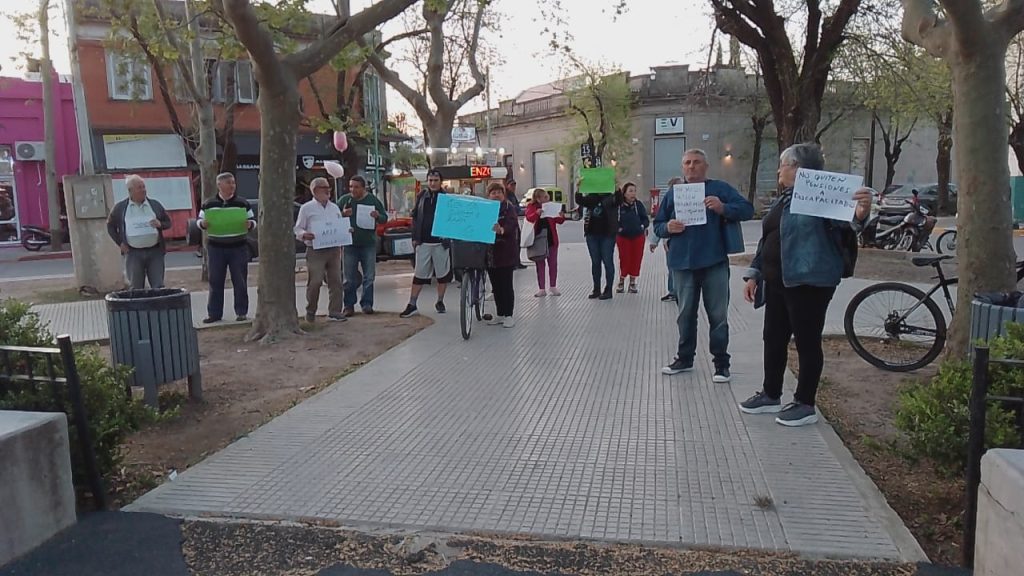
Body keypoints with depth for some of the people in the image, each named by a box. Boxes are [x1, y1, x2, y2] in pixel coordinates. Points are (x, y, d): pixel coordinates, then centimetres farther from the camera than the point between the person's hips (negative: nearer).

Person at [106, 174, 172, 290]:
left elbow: (168, 222, 15)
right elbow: (110, 226, 16)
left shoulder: (155, 205, 8)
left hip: (155, 251, 1)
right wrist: (120, 242, 4)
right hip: (133, 253, 0)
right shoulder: (120, 207, 6)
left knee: (158, 287, -2)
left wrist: (160, 224, -8)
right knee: (136, 289, 3)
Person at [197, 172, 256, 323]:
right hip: (215, 248, 1)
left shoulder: (242, 203, 5)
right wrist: (203, 224, -10)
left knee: (240, 281, 1)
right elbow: (199, 220, 12)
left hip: (238, 247, -1)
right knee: (215, 282, 4)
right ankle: (214, 313, 11)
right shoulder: (209, 204, 7)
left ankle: (241, 312, 10)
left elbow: (253, 220, 9)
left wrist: (249, 224, -14)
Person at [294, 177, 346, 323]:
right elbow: (298, 229, 3)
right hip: (315, 251, -5)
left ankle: (334, 312, 8)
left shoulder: (335, 208, 18)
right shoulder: (307, 208, 3)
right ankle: (310, 312, 10)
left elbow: (342, 227, 24)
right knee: (315, 282, -8)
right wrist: (304, 235, -19)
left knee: (335, 281, 2)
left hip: (334, 249, 5)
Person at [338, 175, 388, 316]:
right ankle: (349, 305, 12)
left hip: (368, 244, 0)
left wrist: (377, 216, -16)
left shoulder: (373, 200, 4)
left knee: (369, 277, 2)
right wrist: (343, 214, -14)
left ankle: (367, 304, 11)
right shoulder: (344, 200, 3)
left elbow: (385, 218, 7)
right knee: (350, 278, 3)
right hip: (350, 244, 0)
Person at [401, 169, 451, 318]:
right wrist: (415, 237, 4)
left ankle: (440, 302, 24)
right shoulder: (421, 197, 7)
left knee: (443, 274, 8)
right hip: (423, 242, 2)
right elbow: (415, 217, 11)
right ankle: (412, 305, 6)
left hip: (441, 242, -2)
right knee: (419, 274, 3)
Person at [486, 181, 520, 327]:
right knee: (495, 285, 10)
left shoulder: (509, 208, -5)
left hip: (506, 252, -5)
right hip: (490, 251, 5)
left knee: (506, 284, -1)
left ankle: (509, 315, 8)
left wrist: (502, 230, -43)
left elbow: (512, 224, -23)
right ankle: (500, 314, 20)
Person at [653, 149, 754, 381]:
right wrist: (668, 227, -9)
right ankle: (684, 358, 26)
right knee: (685, 314, 13)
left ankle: (721, 363, 12)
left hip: (714, 263, -3)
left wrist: (723, 208, -20)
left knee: (718, 315, 2)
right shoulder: (673, 194, 12)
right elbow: (657, 225, 14)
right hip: (683, 264, 3)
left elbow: (747, 209, -3)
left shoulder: (720, 188, 3)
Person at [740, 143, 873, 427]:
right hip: (777, 283, 9)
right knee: (773, 339, 15)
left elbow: (844, 217, -27)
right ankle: (771, 395, 29)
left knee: (807, 342, 1)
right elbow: (766, 241, 20)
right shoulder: (782, 200, 17)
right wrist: (754, 274, 18)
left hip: (808, 283, -9)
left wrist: (861, 211, -49)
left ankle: (805, 404, 13)